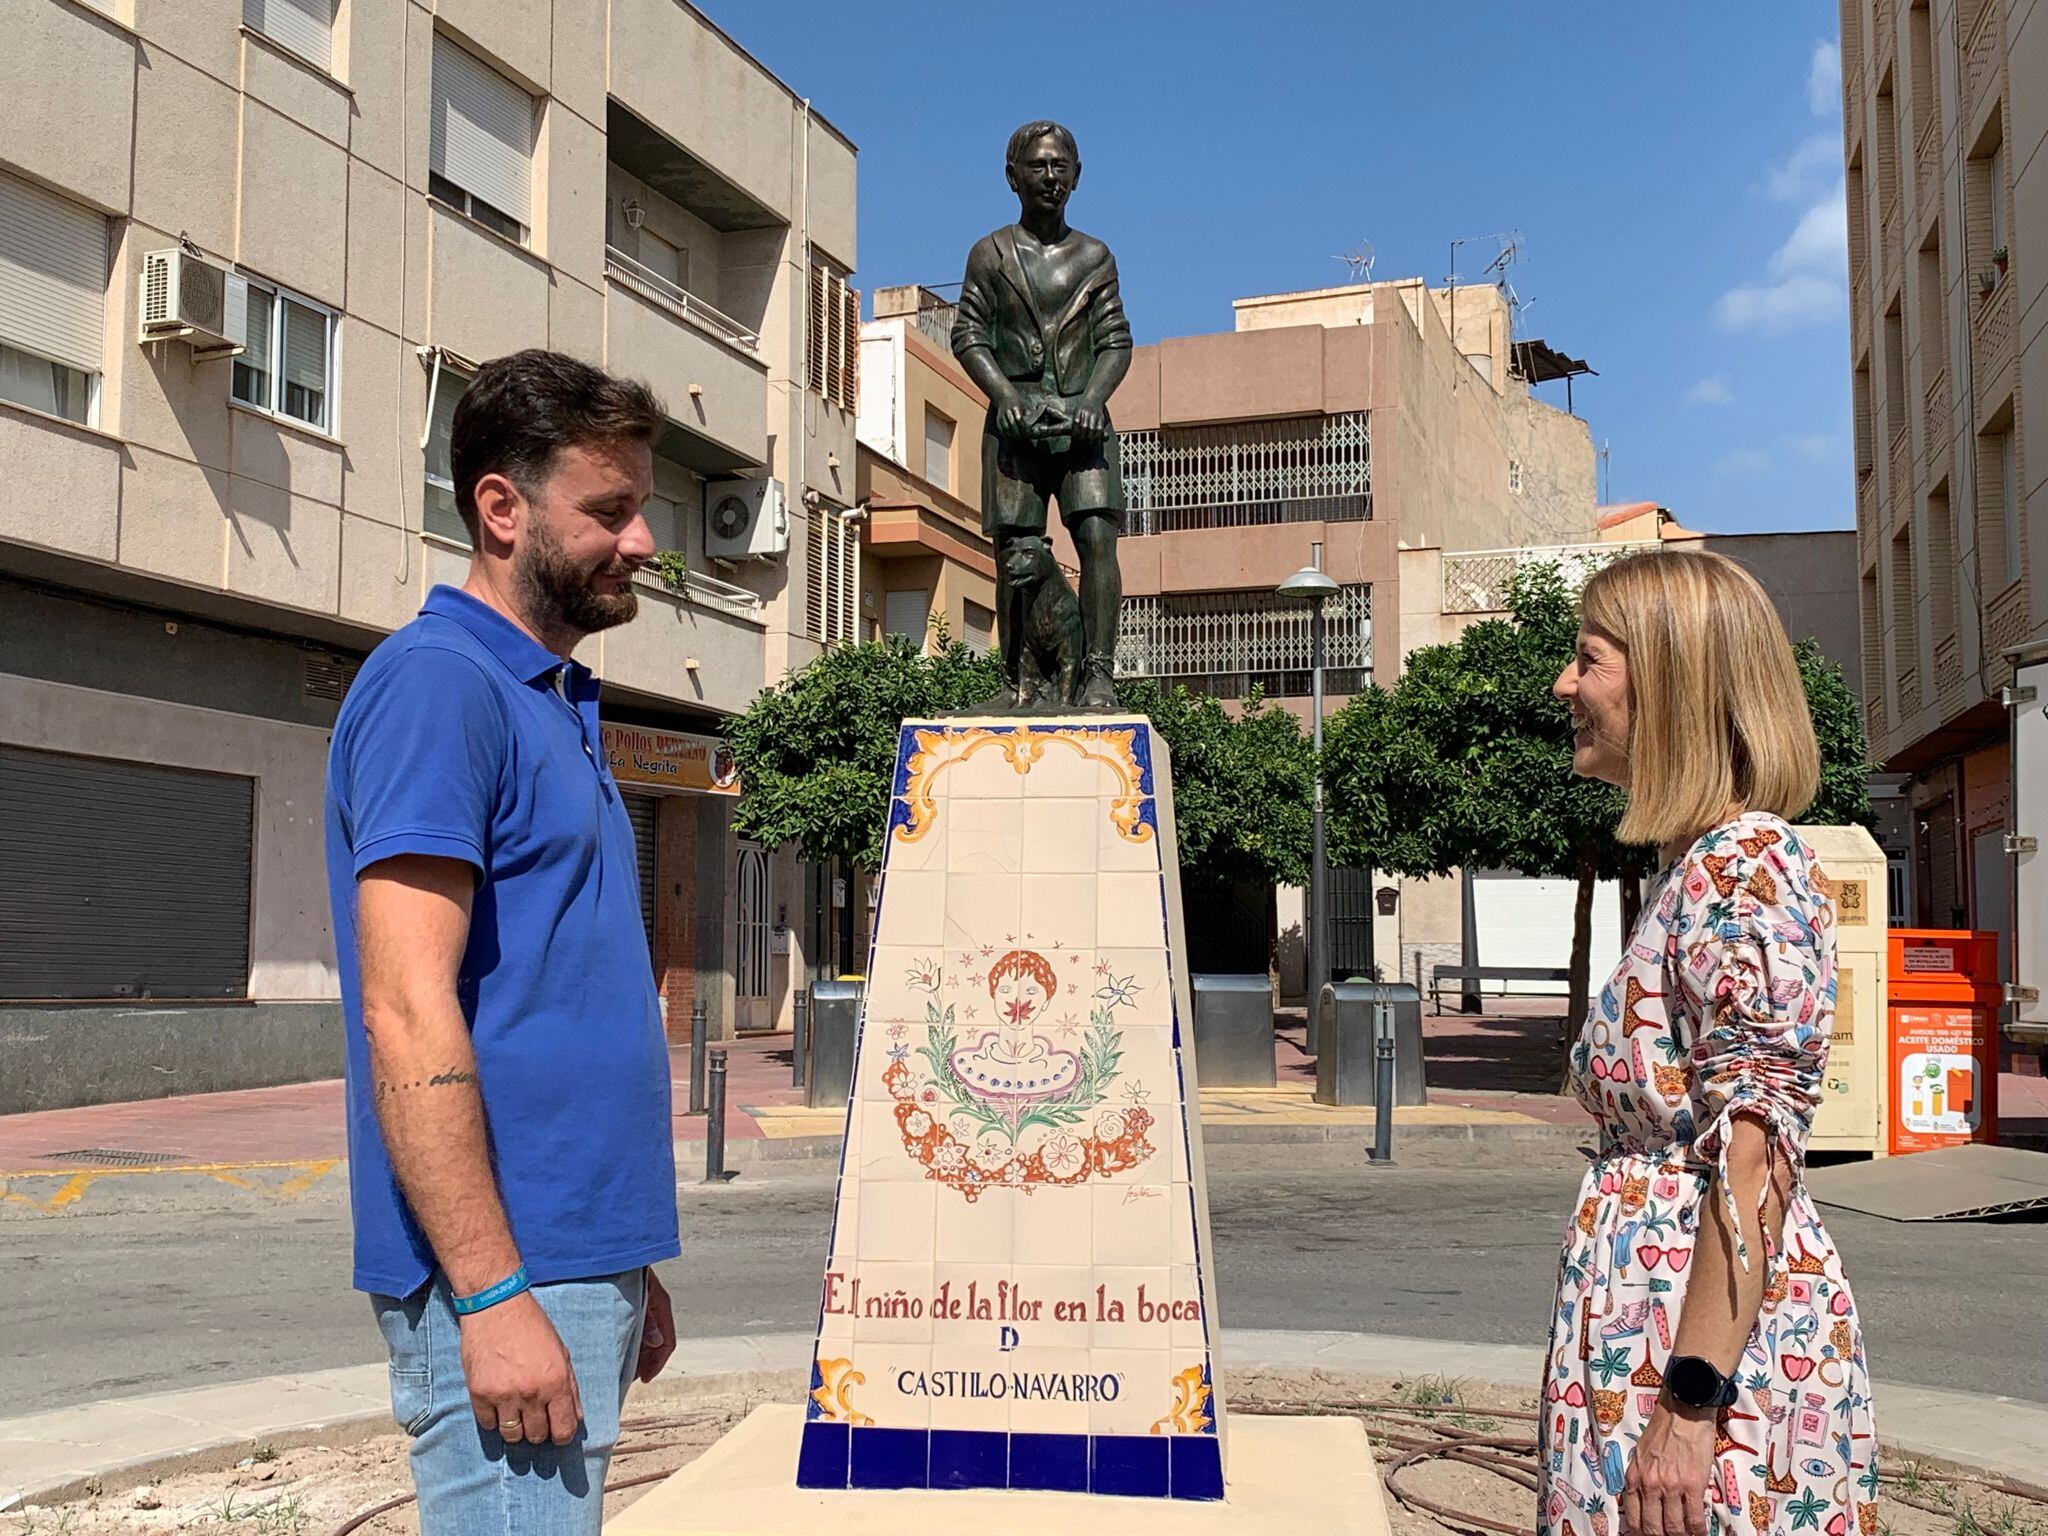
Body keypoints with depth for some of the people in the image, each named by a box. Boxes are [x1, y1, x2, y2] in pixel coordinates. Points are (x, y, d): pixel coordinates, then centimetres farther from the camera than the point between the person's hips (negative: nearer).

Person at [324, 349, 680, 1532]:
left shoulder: (556, 701, 16)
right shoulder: (437, 683, -12)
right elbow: (407, 1013, -19)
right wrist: (494, 1295, -22)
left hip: (580, 1253, 9)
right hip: (504, 1272, -9)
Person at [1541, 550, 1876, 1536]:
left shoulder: (1745, 864, -15)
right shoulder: (1687, 868, 14)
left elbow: (1755, 1153, -21)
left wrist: (1691, 1406, -23)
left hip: (1712, 1341, -9)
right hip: (1647, 1330, 9)